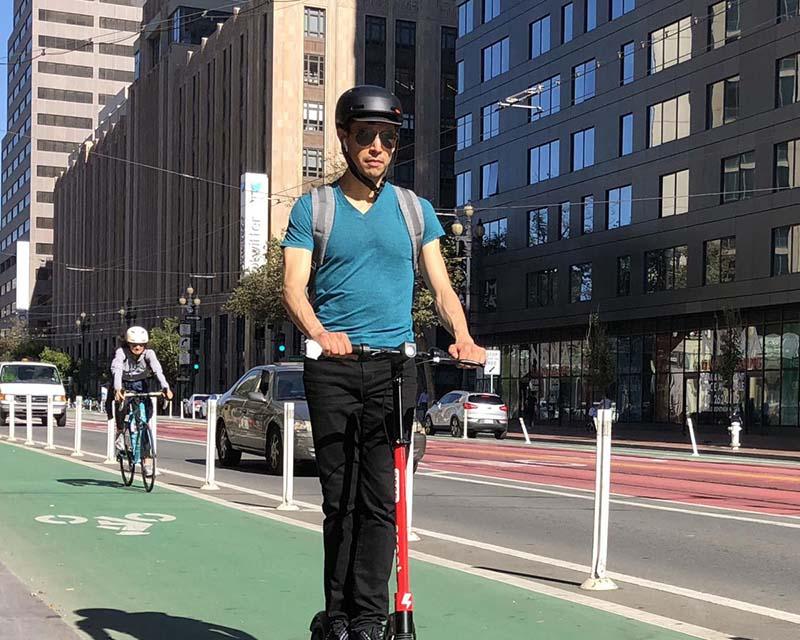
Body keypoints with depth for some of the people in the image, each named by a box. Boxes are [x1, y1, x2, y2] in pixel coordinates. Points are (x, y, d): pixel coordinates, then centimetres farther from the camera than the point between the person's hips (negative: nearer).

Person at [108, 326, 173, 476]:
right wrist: (117, 389, -57)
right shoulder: (121, 352, -21)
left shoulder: (149, 353, -18)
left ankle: (146, 460, -5)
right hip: (123, 386, -1)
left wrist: (165, 387, -52)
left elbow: (157, 370, -34)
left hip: (141, 387, 1)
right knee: (121, 403, -35)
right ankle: (120, 433, -7)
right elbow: (117, 370, -38)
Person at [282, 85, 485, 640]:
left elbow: (441, 285, 7)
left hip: (393, 365, 1)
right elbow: (294, 285, -3)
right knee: (339, 498, 1)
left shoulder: (414, 210, 13)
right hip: (333, 366, -1)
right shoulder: (313, 209, 8)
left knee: (380, 499, -5)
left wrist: (464, 337, -13)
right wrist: (319, 332, -24)